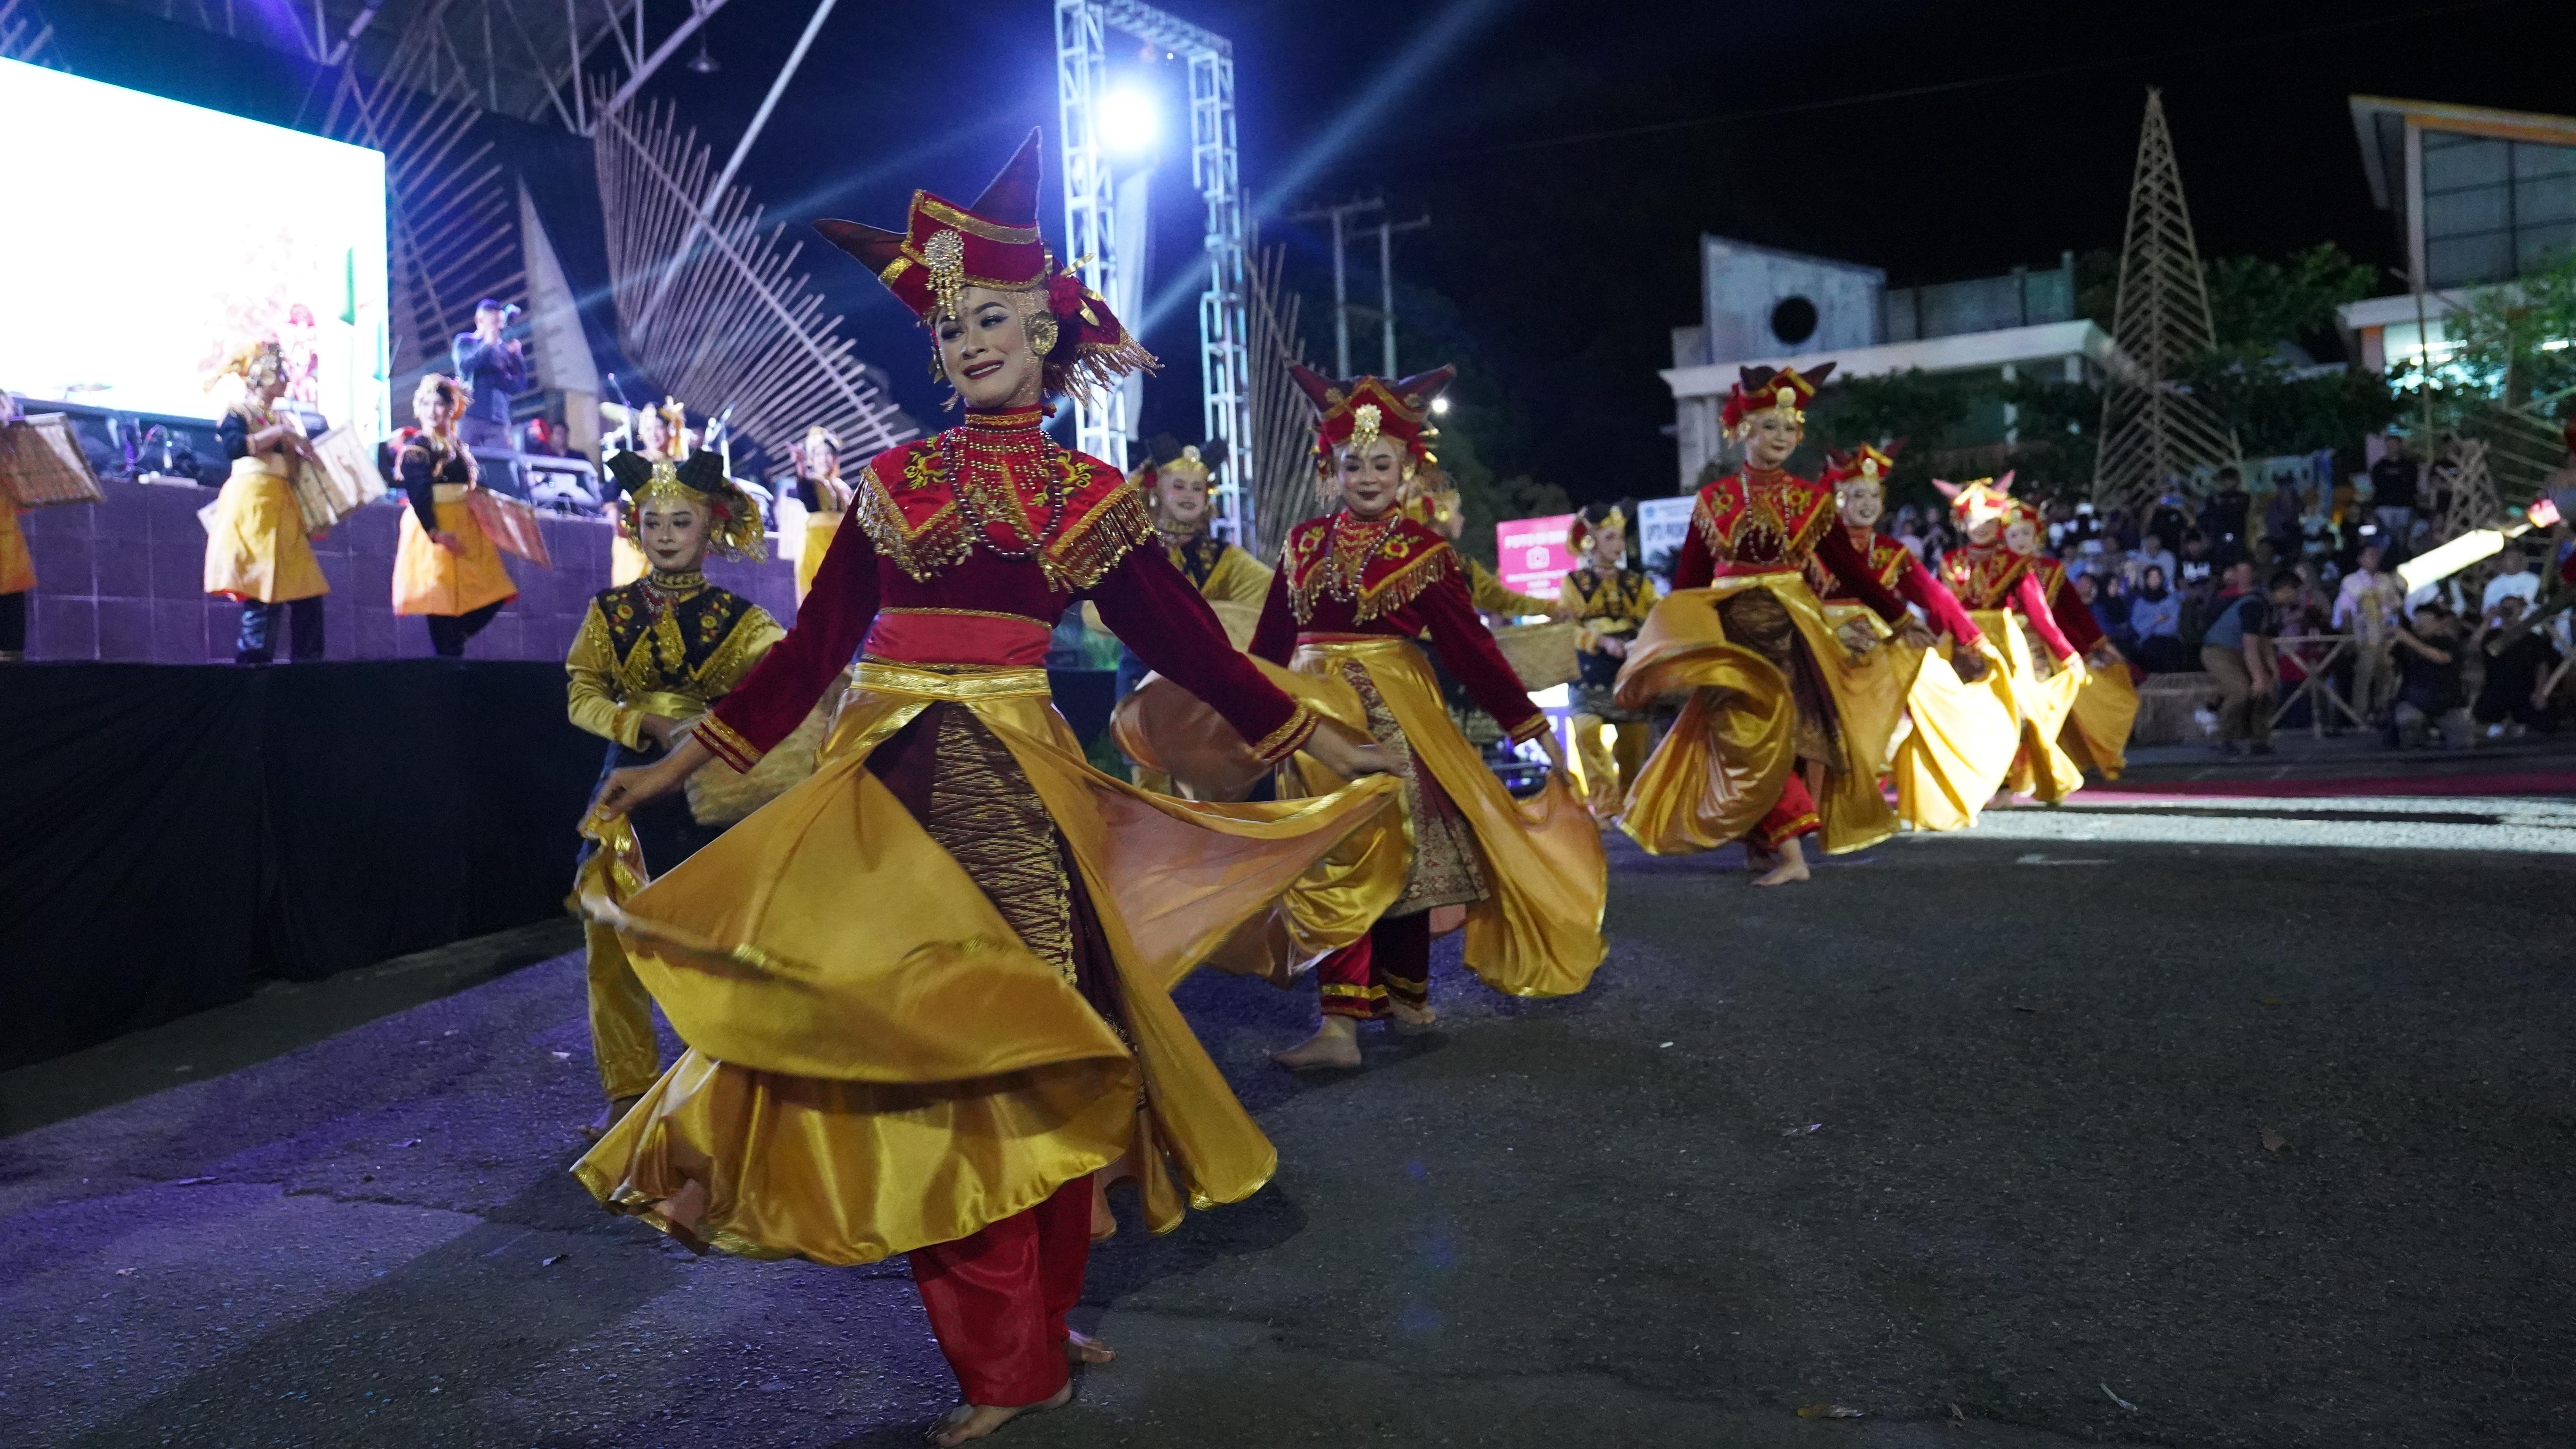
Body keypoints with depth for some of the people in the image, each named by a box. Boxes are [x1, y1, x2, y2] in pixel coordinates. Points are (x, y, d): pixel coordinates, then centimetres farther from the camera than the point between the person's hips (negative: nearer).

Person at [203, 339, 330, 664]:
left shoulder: (285, 419, 22)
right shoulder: (238, 413, 3)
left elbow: (301, 467, 21)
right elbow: (233, 447, -17)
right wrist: (278, 434, -17)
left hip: (284, 508, 7)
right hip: (253, 505, -7)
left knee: (306, 592, 0)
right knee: (262, 592, -14)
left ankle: (308, 665, 2)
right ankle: (252, 665, -11)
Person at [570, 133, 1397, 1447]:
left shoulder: (1089, 495, 8)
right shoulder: (894, 479, 7)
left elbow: (1182, 638, 9)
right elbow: (813, 646, 6)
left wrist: (1318, 741, 9)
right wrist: (681, 762, 3)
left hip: (1018, 778, 1)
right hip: (898, 781, 0)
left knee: (1035, 1045, 4)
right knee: (932, 1048, -2)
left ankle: (1037, 1326, 22)